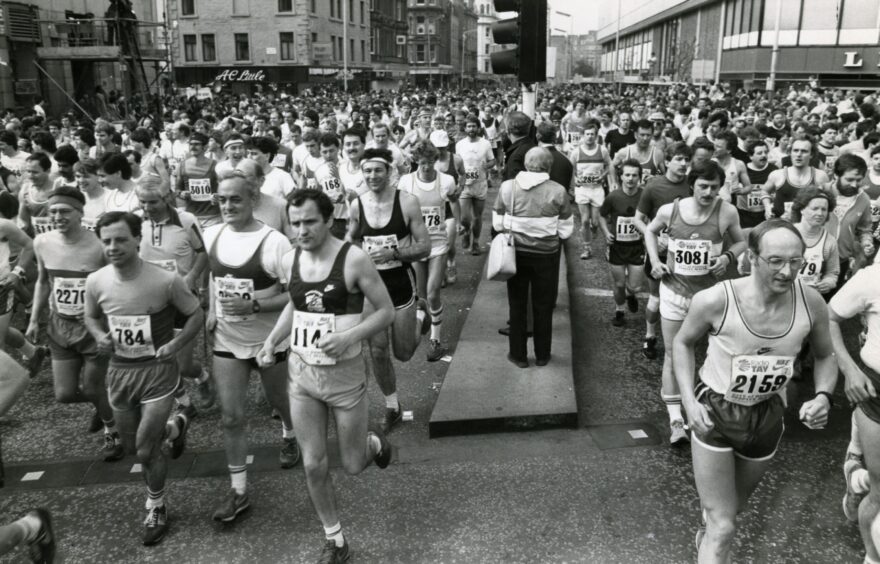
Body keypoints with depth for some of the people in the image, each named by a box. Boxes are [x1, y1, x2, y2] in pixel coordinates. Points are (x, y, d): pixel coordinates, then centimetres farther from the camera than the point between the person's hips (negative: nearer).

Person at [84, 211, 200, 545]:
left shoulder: (166, 280, -19)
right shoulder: (95, 282, -7)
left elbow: (196, 315, -4)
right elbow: (92, 317, 13)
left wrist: (175, 345, -18)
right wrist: (100, 337, -8)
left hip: (157, 370, -4)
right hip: (118, 371, 5)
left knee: (146, 451, -3)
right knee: (132, 447, 18)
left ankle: (156, 510, 23)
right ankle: (174, 428, 50)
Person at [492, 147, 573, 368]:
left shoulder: (507, 187, -9)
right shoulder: (558, 191, -13)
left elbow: (497, 224, -2)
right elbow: (566, 230, -8)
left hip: (517, 252, 1)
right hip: (546, 254, -1)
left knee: (517, 305, 16)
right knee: (543, 306, 15)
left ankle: (518, 354, 24)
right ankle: (542, 355, 27)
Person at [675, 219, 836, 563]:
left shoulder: (811, 303, -18)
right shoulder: (714, 301, -27)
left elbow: (825, 356, 3)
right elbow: (683, 343, -6)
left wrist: (823, 396, -16)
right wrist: (689, 401, -15)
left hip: (767, 417, 4)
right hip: (714, 412, -4)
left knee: (733, 507, 28)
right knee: (723, 527, -4)